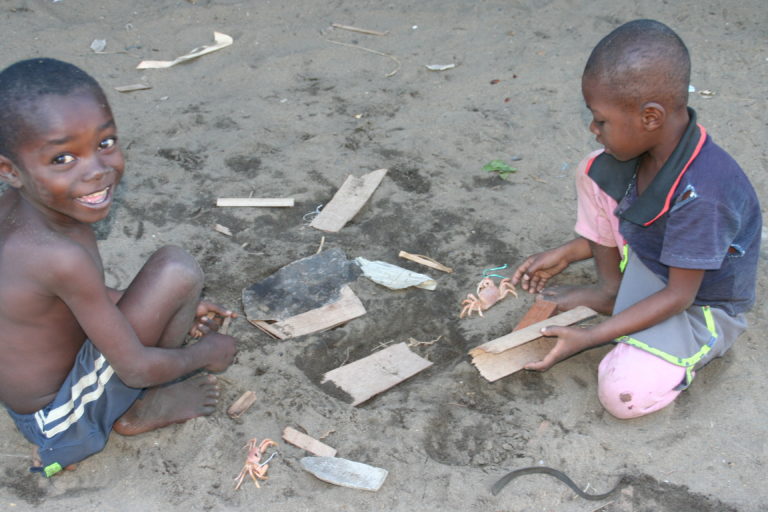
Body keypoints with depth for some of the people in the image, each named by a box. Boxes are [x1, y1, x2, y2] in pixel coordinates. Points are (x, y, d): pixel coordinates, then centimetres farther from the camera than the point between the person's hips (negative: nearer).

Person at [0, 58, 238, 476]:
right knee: (176, 268, -17)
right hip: (61, 420, -8)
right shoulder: (62, 258, -34)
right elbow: (137, 369, -24)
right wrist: (208, 353, -5)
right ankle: (144, 411, 1)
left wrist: (173, 310, 8)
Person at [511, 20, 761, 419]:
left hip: (701, 305, -7)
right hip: (648, 264, 7)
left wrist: (589, 336, -27)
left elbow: (678, 297, -28)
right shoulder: (651, 145, -14)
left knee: (624, 394, -29)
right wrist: (565, 254, 1)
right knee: (597, 169, -7)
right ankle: (609, 291, 4)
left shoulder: (701, 195, -38)